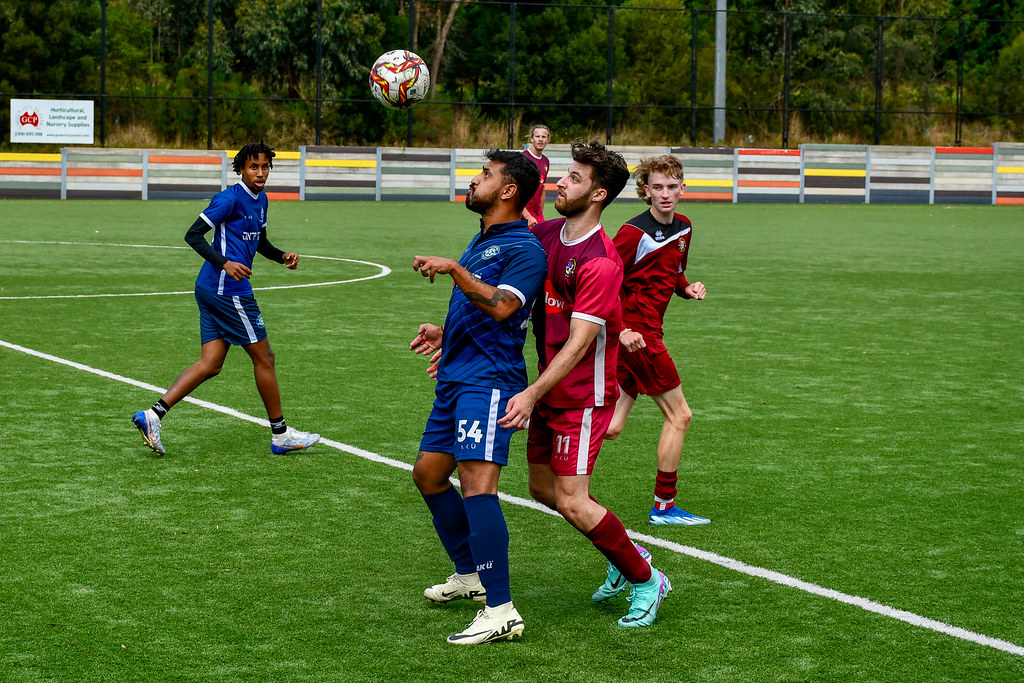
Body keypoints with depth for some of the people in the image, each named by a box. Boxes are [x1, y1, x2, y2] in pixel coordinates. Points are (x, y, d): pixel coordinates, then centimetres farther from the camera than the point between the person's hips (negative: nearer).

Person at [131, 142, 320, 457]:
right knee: (264, 358, 1)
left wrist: (282, 256, 10)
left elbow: (260, 242, 29)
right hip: (228, 290, -9)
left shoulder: (261, 200, 15)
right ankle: (280, 436, 12)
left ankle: (153, 415, -4)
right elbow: (193, 235, -14)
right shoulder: (230, 199, -13)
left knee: (210, 364, 4)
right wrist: (224, 263, -25)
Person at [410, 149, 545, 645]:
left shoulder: (523, 247, -11)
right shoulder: (480, 241, 20)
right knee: (428, 473, 18)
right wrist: (443, 333, 20)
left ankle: (500, 612, -22)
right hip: (455, 378, 11)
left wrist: (454, 269, -28)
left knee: (476, 482, -20)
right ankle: (469, 575, 33)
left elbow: (501, 307, -25)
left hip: (489, 378, -11)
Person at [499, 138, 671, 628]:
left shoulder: (600, 262, -22)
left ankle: (645, 579, 11)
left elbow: (578, 344, -26)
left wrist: (532, 394, -32)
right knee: (543, 487, 15)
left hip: (584, 394, -8)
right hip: (549, 390, 8)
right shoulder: (546, 234, 2)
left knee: (572, 503, -9)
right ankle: (624, 558, 33)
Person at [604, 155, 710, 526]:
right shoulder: (634, 232, -15)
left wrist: (687, 287, 3)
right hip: (637, 333, -8)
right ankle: (664, 506, 8)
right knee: (679, 415, 0)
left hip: (645, 332, 8)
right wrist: (621, 330, -24)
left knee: (611, 427, 6)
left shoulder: (683, 228, 11)